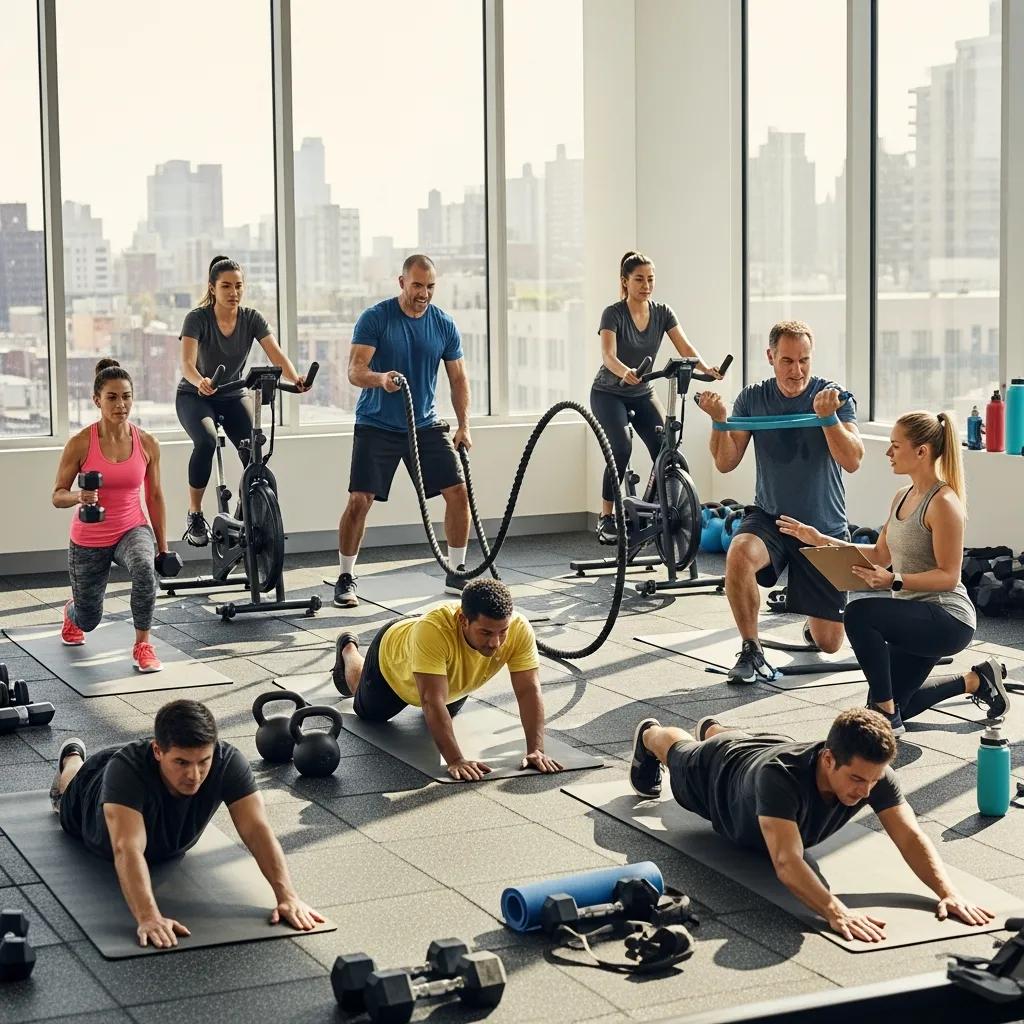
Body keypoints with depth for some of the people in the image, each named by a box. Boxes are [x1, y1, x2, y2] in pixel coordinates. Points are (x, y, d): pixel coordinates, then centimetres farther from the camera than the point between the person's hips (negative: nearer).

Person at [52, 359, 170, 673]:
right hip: (89, 539, 0)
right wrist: (79, 496, -31)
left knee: (145, 570, -36)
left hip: (133, 529, 1)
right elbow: (58, 496, -9)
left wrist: (163, 546, 6)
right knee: (88, 619, 17)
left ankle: (143, 646, -18)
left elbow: (154, 496, 4)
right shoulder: (80, 444, -16)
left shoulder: (147, 443, -9)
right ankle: (72, 614, 57)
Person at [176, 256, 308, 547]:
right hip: (194, 396, -3)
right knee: (206, 441, -32)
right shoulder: (198, 318, -19)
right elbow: (187, 363, -32)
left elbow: (276, 355, -21)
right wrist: (200, 382, -55)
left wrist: (295, 378, -42)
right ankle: (195, 515, -19)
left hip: (233, 396, 3)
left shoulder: (252, 319, -10)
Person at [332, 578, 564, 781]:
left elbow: (529, 691, -36)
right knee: (369, 713, 28)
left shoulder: (519, 630, -40)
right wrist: (455, 760, -57)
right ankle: (348, 650, 54)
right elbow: (433, 702, -52)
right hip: (394, 662, -3)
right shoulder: (434, 630, -51)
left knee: (449, 711, 34)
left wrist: (536, 749, -45)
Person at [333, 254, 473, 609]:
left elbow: (458, 378, 7)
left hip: (425, 424, 4)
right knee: (360, 499, -12)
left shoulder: (444, 325, 0)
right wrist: (379, 378, -41)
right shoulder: (375, 318, -11)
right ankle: (346, 578, 3)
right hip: (377, 425, -4)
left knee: (458, 492, -4)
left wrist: (463, 425, -2)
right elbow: (355, 370, -19)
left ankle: (457, 572, 11)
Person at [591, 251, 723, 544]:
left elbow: (685, 348, -15)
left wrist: (706, 368, -36)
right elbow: (608, 356, -33)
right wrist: (625, 372, -55)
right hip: (608, 393, -4)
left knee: (665, 448, -15)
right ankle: (606, 518, -16)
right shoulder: (613, 314, -18)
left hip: (642, 394, 4)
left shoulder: (662, 313, -5)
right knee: (621, 447, -25)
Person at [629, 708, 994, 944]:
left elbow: (911, 837, -45)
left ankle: (713, 729, 72)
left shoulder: (874, 773, -42)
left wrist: (948, 892, -61)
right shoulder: (779, 776, -55)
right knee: (680, 754, 33)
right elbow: (786, 862, -64)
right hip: (718, 773, -4)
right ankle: (649, 735, 65)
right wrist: (837, 912, -77)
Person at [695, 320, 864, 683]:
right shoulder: (752, 399, -3)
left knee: (828, 643, 3)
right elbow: (725, 462, -5)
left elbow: (852, 461, -20)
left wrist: (828, 416, -35)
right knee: (739, 555, -37)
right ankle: (751, 651, -20)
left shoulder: (834, 396, -9)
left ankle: (813, 623, 42)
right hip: (769, 517, 1)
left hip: (824, 527, 0)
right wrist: (719, 420, -22)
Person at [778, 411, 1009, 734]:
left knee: (859, 614, -32)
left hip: (948, 621, -10)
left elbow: (948, 576, -21)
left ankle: (888, 717, -18)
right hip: (914, 616, 10)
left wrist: (894, 581, -33)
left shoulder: (943, 502, -19)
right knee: (893, 705, 17)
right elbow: (880, 554, 15)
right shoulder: (902, 496, 8)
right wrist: (821, 540, 9)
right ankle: (976, 681, 33)